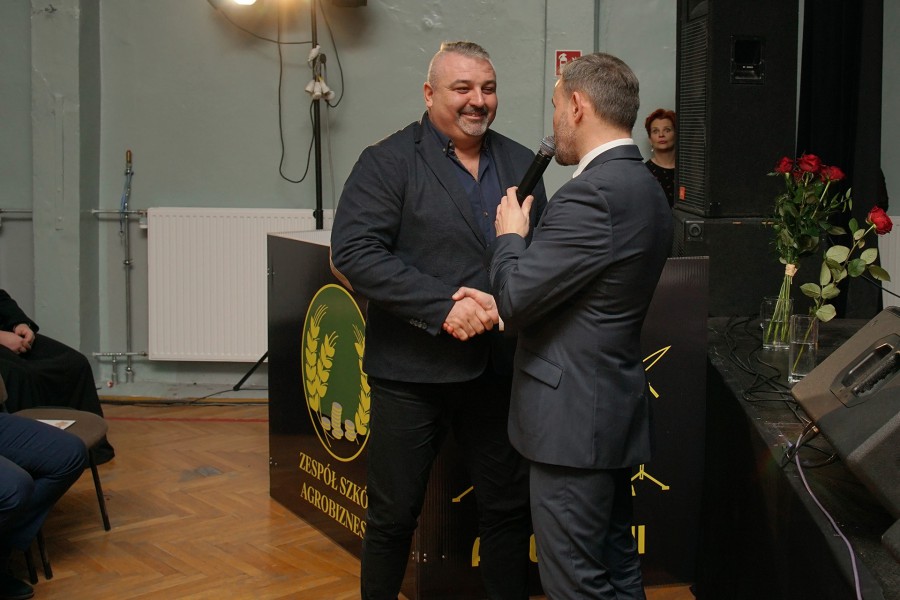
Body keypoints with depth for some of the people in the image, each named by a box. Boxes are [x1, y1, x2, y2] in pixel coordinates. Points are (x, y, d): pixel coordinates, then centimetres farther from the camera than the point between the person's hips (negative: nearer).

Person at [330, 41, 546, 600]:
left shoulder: (523, 163, 9)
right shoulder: (388, 161, -5)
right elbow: (353, 251, -15)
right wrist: (443, 305, -21)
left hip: (499, 364, 4)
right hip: (413, 367, -4)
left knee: (508, 507, 15)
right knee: (393, 514, 9)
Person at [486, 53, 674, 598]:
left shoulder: (593, 193, -21)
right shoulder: (646, 187, 10)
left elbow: (515, 299, -19)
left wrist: (511, 236, -2)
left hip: (575, 417, -10)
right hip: (617, 407, 10)